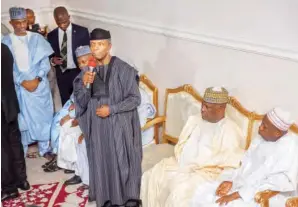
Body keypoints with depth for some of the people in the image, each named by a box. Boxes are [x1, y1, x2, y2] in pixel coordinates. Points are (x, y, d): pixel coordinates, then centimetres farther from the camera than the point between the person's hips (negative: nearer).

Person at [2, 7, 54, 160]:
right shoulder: (6, 41, 1)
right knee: (21, 118, 6)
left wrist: (37, 79, -13)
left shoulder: (37, 38, 2)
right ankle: (21, 150, 17)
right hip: (19, 86, 0)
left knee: (42, 116, 5)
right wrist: (22, 82, -13)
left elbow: (45, 61, 0)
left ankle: (44, 148, 17)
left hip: (38, 84, 1)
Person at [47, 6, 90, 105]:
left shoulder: (82, 31, -5)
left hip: (78, 73, -2)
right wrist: (53, 60, -11)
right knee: (65, 104, 12)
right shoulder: (51, 35, 4)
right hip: (61, 75, 3)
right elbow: (50, 55, 12)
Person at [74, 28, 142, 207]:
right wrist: (84, 84, -16)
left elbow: (135, 99, -8)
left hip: (119, 126, -4)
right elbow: (81, 101, 2)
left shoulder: (123, 69, -11)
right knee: (101, 163, 12)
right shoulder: (88, 70, 4)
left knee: (122, 163, 5)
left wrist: (112, 109, -17)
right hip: (97, 126, 4)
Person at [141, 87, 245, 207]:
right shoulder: (194, 120, 11)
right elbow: (181, 144, 14)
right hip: (182, 165, 7)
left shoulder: (230, 130, -8)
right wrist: (181, 161, -6)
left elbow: (232, 161, -15)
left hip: (207, 171, -6)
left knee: (181, 190, -31)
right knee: (151, 176, -12)